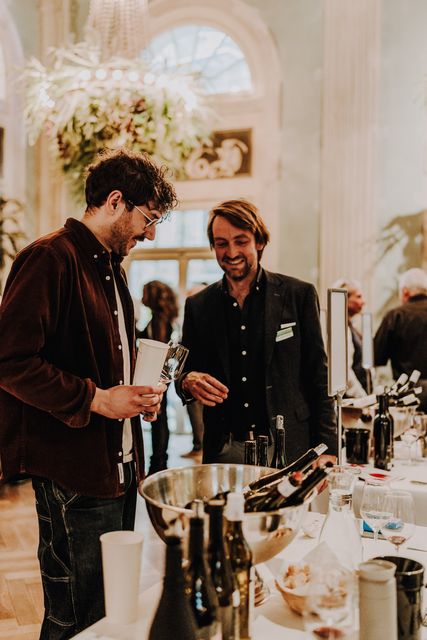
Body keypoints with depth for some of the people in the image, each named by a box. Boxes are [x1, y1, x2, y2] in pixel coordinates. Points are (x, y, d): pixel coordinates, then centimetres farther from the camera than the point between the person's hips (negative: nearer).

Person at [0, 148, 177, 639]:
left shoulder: (110, 266, 18)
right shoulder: (50, 258, -13)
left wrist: (134, 396, 8)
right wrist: (96, 399, -21)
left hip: (119, 466, 9)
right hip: (73, 473, -9)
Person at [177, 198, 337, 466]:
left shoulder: (300, 294, -2)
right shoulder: (198, 306, 5)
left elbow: (319, 378, -2)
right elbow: (185, 372, 13)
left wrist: (326, 450, -7)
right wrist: (188, 382, -11)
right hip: (224, 451, 2)